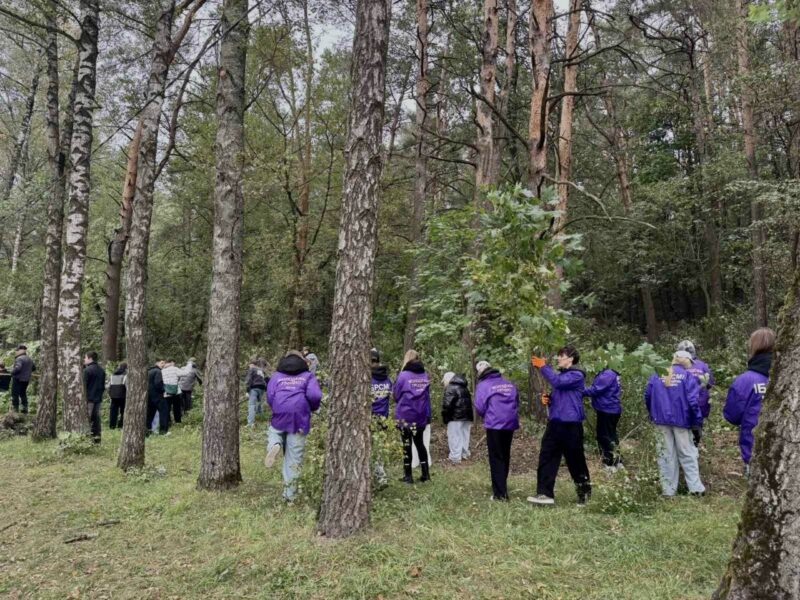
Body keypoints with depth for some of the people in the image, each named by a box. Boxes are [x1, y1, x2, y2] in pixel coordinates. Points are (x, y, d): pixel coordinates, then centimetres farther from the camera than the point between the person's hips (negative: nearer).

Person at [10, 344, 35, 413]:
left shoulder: (19, 359, -17)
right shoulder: (29, 359, 10)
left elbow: (17, 368, -29)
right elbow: (34, 368, 20)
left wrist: (12, 372, -13)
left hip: (18, 379, -8)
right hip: (26, 379, 8)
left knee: (15, 394, 1)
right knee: (23, 394, 19)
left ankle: (16, 409, 2)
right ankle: (25, 408, 18)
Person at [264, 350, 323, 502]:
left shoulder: (276, 376, 14)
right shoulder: (308, 376, 10)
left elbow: (269, 396, 3)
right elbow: (315, 395, -6)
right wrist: (314, 408, 14)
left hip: (279, 418, 1)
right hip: (300, 420, -1)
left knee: (273, 431, 32)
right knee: (293, 458, 8)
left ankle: (274, 445, -5)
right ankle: (289, 494, 11)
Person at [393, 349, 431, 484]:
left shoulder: (403, 375, -11)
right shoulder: (425, 375, 1)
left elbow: (396, 394, -2)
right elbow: (427, 395, 7)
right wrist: (428, 415, 13)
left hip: (405, 415, -4)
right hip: (421, 416, 4)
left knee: (407, 445, 7)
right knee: (419, 443, 17)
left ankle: (408, 475, 12)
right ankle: (426, 473, 17)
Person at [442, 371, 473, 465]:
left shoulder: (451, 388, -12)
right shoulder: (465, 387, 17)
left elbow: (447, 404, -19)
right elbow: (469, 402, 18)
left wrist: (445, 418, -8)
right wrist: (469, 416, 20)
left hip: (456, 417, -9)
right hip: (467, 416, 9)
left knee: (454, 437, -4)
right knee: (464, 435, 16)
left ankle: (455, 458, -4)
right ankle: (464, 454, 25)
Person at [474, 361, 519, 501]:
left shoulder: (483, 385, -4)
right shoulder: (510, 384, 12)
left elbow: (480, 408, -7)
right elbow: (517, 402, 16)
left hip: (494, 425, -5)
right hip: (510, 424, 6)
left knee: (496, 458, 2)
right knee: (505, 456, 19)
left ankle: (500, 493, -2)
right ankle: (501, 487, 32)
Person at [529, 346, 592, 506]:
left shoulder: (577, 375, -10)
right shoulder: (561, 374, 16)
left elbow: (557, 382, -27)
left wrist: (543, 366, -20)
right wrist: (548, 398, 4)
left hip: (570, 424, -8)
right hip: (555, 422, 8)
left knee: (575, 460, 7)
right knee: (546, 457, -1)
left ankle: (584, 491, 28)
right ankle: (545, 493, -1)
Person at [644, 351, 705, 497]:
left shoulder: (657, 375, 5)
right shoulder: (688, 376, -7)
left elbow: (648, 396, 7)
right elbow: (693, 400, -15)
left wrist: (653, 415, 18)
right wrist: (698, 420, -8)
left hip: (662, 420, 3)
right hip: (681, 420, -3)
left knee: (666, 454, 10)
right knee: (687, 454, 11)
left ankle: (668, 489, 12)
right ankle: (696, 487, 9)